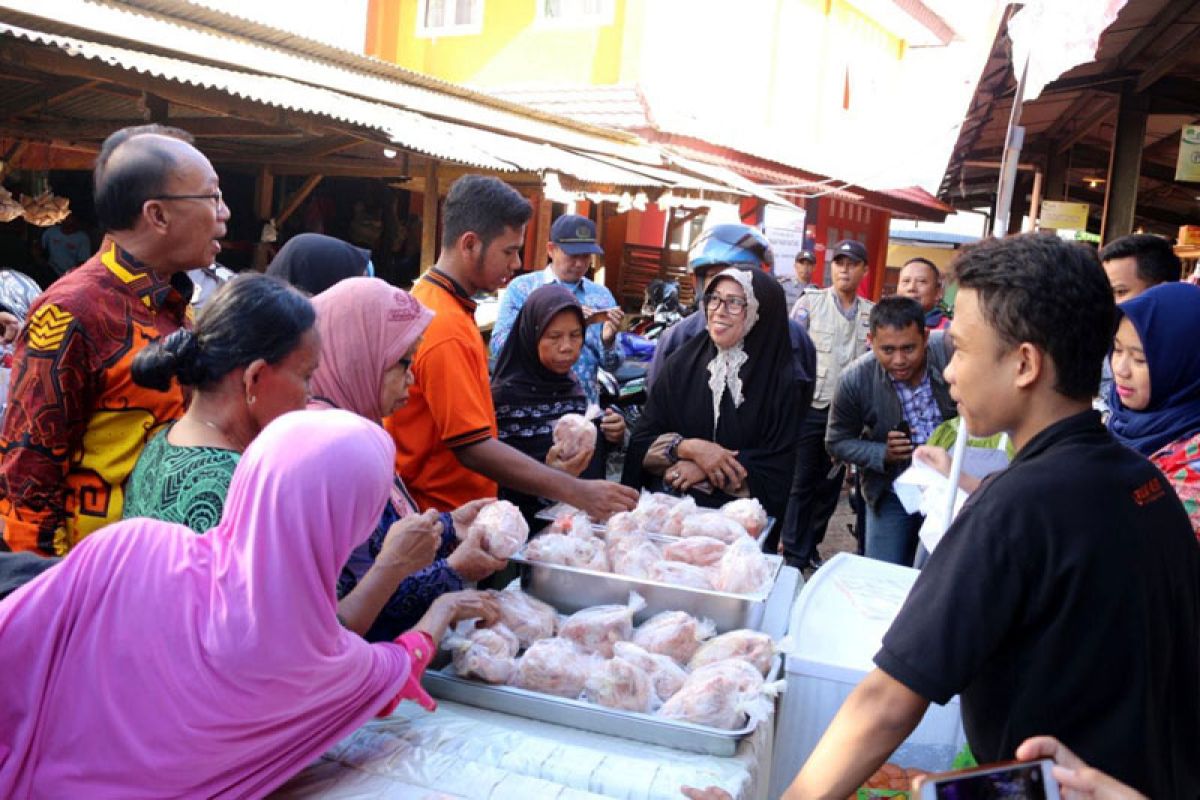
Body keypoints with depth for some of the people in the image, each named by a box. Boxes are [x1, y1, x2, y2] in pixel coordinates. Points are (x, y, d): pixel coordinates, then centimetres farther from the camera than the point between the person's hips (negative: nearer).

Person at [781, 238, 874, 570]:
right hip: (810, 407, -3)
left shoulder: (872, 314, 7)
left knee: (830, 485, 12)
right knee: (801, 484, 3)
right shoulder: (810, 303, 0)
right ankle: (793, 554, 12)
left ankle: (810, 546, 27)